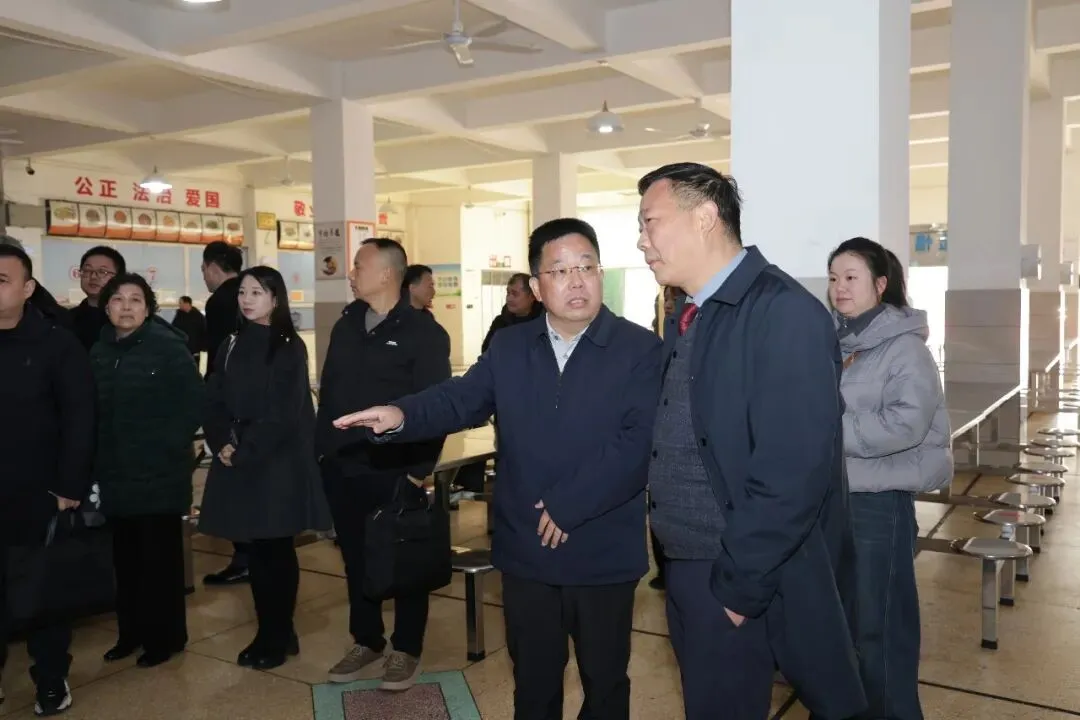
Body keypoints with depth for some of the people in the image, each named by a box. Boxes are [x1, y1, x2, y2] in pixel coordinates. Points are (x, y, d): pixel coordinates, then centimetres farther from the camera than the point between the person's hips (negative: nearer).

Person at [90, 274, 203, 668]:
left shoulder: (169, 347, -10)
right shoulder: (99, 352, 9)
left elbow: (193, 403, -12)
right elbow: (94, 410, 12)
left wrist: (170, 446, -15)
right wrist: (98, 459, 4)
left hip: (160, 472, -5)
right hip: (116, 473, 5)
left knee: (160, 557, 5)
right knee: (126, 557, 14)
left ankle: (166, 635, 18)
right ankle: (132, 631, 29)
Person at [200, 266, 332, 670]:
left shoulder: (289, 349, -6)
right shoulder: (232, 347, 11)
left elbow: (282, 413, -13)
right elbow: (214, 402, 8)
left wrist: (244, 451, -16)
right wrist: (222, 445, -8)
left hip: (279, 463, -5)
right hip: (238, 464, 5)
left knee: (277, 551, 2)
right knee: (256, 551, 10)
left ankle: (278, 638, 15)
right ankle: (271, 633, 22)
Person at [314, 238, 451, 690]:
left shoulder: (423, 331, -9)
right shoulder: (346, 326, 11)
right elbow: (328, 393, 15)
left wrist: (421, 467, -16)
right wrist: (322, 450, 9)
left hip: (396, 470, -6)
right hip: (343, 468, 6)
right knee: (355, 558, 15)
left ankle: (406, 648, 24)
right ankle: (366, 639, 33)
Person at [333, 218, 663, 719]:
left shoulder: (641, 350, -8)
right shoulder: (508, 347, 6)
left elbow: (638, 443, -17)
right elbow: (460, 399, -4)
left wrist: (567, 505, -20)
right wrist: (402, 415, -25)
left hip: (603, 555, -3)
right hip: (526, 551, 3)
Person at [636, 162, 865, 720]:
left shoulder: (784, 313, -19)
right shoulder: (685, 319, 8)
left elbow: (794, 472, -24)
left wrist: (737, 583, -17)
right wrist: (678, 562, 5)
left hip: (754, 588, -7)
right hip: (686, 569, 8)